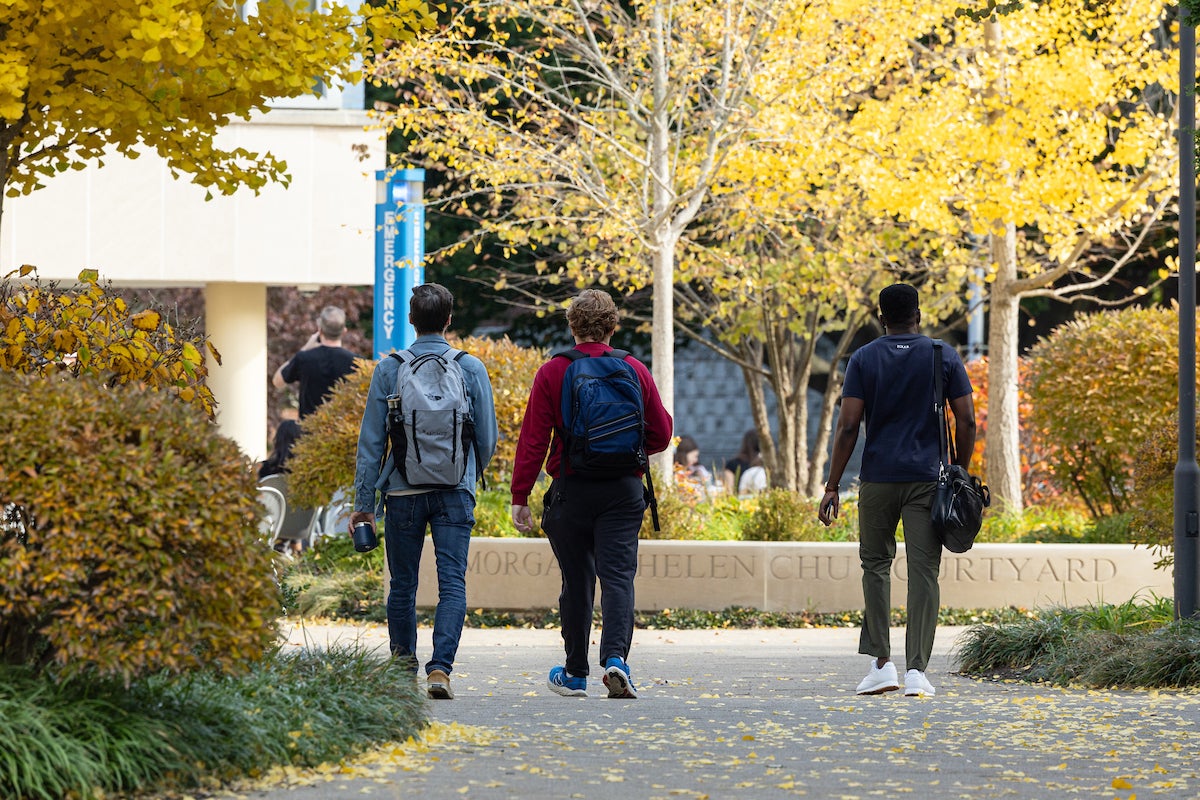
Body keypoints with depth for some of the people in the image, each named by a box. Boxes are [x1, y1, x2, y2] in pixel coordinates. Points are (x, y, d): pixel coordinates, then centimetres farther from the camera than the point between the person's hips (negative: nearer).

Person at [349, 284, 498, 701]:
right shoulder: (471, 369, 0)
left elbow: (371, 440, 0)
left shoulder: (389, 370, -1)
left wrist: (364, 501, 5)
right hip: (454, 493, -1)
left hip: (403, 493, 1)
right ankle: (440, 667, -18)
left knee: (403, 584, 13)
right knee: (452, 583, -4)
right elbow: (488, 437, 6)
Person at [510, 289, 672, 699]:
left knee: (576, 582, 9)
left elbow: (533, 440, -6)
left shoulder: (552, 373, -4)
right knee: (617, 575, -3)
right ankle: (615, 657, -23)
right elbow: (661, 434, 8)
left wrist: (520, 497, -2)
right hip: (624, 489, 1)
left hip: (571, 490, -1)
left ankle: (575, 673, 18)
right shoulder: (635, 371, 2)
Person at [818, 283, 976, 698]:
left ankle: (881, 663, 8)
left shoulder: (864, 359, 2)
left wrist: (832, 487, -2)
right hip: (928, 478, 0)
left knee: (876, 564, 15)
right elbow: (966, 422, 0)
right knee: (923, 571, -2)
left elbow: (848, 426, -5)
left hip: (878, 478, 0)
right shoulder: (944, 357, 4)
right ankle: (916, 669, -9)